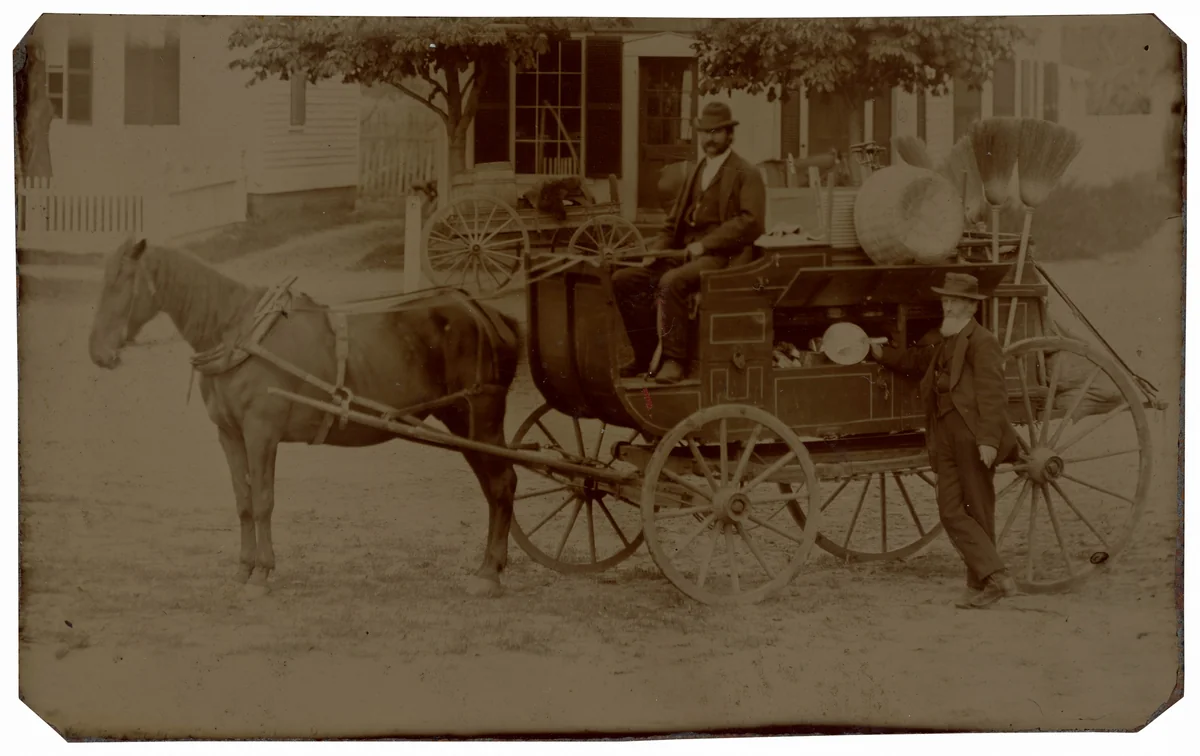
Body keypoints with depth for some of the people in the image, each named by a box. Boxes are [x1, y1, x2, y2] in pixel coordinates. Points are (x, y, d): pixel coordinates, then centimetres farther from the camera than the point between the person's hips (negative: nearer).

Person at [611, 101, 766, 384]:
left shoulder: (746, 174, 1)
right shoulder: (696, 172, 24)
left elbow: (751, 221, -13)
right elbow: (674, 222, 24)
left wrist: (706, 244, -19)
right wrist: (655, 250, 4)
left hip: (722, 257, -8)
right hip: (686, 254, 8)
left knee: (671, 282, -35)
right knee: (623, 279, -8)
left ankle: (675, 361, -28)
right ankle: (644, 356, -1)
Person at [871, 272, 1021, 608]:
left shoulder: (982, 342, -8)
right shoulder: (939, 340, 17)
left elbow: (992, 394, -14)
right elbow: (914, 361, 34)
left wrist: (989, 439, -20)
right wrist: (880, 353, 19)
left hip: (973, 439, -7)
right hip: (945, 440, 7)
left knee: (978, 511, 0)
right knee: (951, 511, -1)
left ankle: (980, 584, 6)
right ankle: (994, 576, -1)